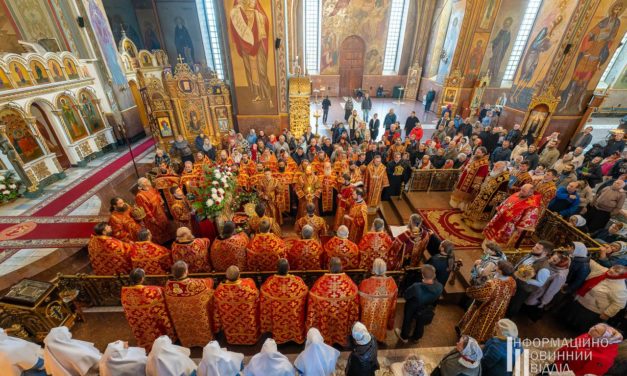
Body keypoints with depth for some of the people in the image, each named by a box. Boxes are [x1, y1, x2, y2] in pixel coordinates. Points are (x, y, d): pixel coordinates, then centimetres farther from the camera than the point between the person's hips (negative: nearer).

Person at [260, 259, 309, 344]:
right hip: (294, 319, 0)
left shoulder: (270, 282, -27)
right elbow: (305, 292, -9)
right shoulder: (298, 281, -29)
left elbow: (264, 304, -12)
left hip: (277, 319, 1)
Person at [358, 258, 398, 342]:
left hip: (370, 311, -3)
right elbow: (394, 299, -5)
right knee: (381, 323, 31)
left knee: (369, 326, 26)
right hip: (384, 310, 3)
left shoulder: (366, 283, -35)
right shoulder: (391, 282, -24)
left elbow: (361, 299, -17)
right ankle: (380, 338, 55)